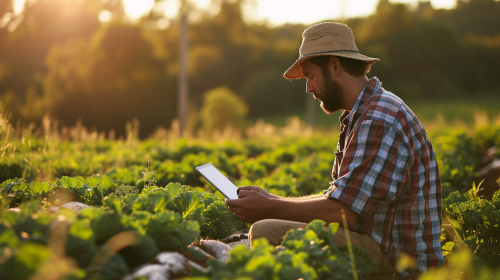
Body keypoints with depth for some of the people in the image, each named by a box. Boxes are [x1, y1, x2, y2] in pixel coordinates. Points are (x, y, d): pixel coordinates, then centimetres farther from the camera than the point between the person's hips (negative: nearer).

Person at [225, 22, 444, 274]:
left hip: (396, 261, -11)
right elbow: (339, 198, 19)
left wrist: (270, 208, -12)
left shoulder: (378, 121, -19)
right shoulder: (362, 116, 16)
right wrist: (273, 201, 11)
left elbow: (343, 211, -24)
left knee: (266, 233, -24)